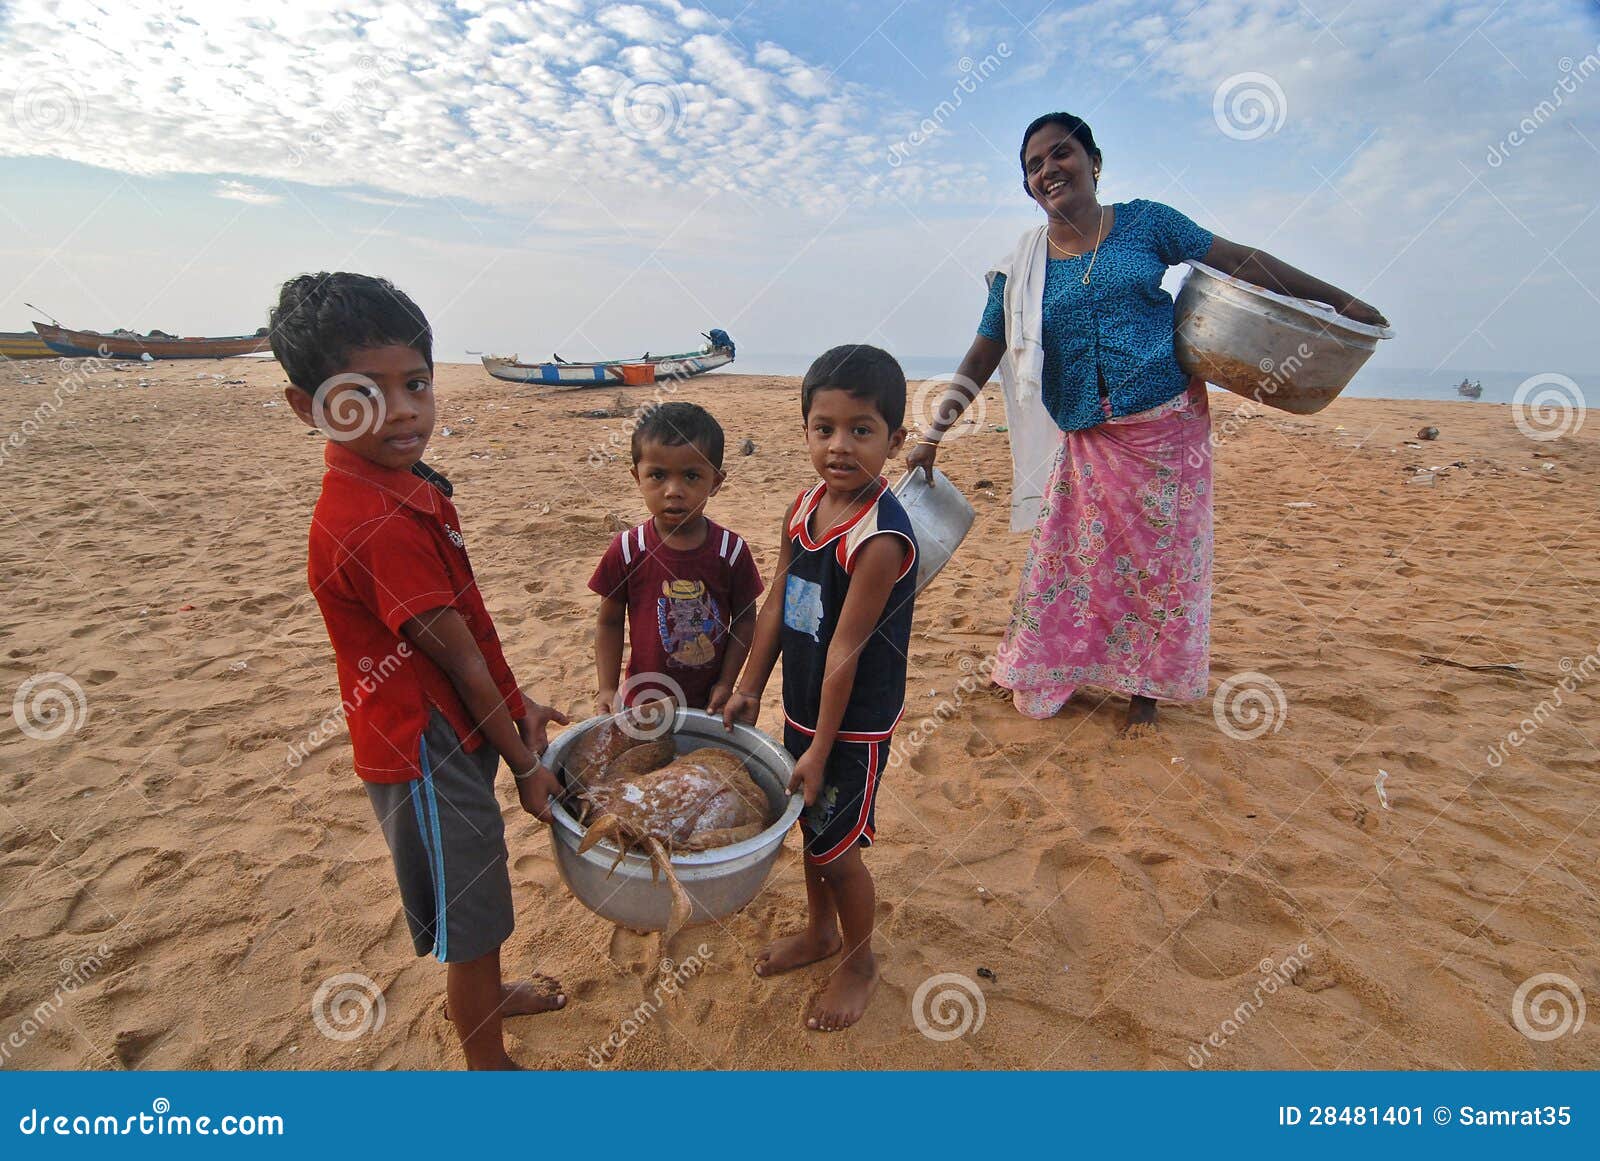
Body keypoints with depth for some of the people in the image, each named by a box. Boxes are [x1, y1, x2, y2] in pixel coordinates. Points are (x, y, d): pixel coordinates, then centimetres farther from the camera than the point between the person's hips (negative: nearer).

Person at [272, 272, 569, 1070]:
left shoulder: (408, 484, 2)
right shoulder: (377, 526, -29)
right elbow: (456, 655, -22)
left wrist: (515, 703, 8)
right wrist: (524, 763, -11)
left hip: (454, 730, 9)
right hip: (423, 751, -9)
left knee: (475, 880, 29)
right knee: (469, 914, 10)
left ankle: (479, 995, 55)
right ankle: (489, 1067, 34)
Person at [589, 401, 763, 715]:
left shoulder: (731, 550, -11)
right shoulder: (627, 550, -11)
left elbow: (745, 618, -1)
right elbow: (610, 622, -1)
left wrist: (726, 683, -6)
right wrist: (607, 689, -9)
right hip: (643, 700, 0)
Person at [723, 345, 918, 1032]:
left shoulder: (881, 538, -27)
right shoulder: (804, 508, -3)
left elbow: (845, 648, -24)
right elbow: (776, 605, 3)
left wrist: (822, 748, -17)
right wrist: (749, 689, 7)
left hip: (853, 725, -7)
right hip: (802, 707, 7)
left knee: (836, 846, 9)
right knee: (811, 826, 24)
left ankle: (860, 963, 37)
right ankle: (820, 932, 49)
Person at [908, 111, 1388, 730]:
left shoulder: (1145, 223, 2)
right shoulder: (1021, 267, 4)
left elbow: (1242, 262, 6)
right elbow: (982, 357, 4)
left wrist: (1340, 301, 7)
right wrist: (932, 435, -2)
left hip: (1168, 427, 0)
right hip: (1086, 444, 1)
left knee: (1162, 561, 6)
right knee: (1072, 560, 2)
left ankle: (1145, 687, 23)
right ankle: (1041, 678, 22)